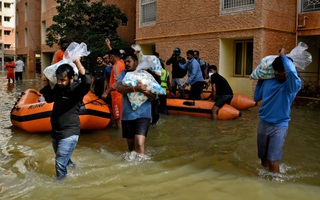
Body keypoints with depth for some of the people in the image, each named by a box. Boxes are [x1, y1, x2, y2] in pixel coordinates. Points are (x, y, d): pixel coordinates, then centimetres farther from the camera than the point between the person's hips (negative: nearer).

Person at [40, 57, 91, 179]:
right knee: (63, 160, 25)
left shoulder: (77, 88, -18)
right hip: (55, 131, 8)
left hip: (69, 133, -8)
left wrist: (77, 62, -36)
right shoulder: (58, 87, 3)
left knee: (60, 163, -6)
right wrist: (45, 81, 12)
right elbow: (49, 98, 22)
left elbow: (87, 82, -41)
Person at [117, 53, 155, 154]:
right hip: (127, 115, 3)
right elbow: (119, 88, -13)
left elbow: (153, 96, -4)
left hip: (143, 114, -3)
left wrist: (144, 90, -25)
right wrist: (134, 88, -30)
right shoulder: (124, 74, 7)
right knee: (131, 146, 15)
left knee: (139, 144, -19)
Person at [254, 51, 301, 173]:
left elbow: (292, 71, -38)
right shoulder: (268, 81, 1)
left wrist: (283, 56, -21)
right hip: (263, 124, 5)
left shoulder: (293, 85, -14)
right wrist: (260, 80, 14)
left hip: (279, 126, -5)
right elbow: (256, 97, 13)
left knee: (272, 161, -4)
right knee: (263, 159, 17)